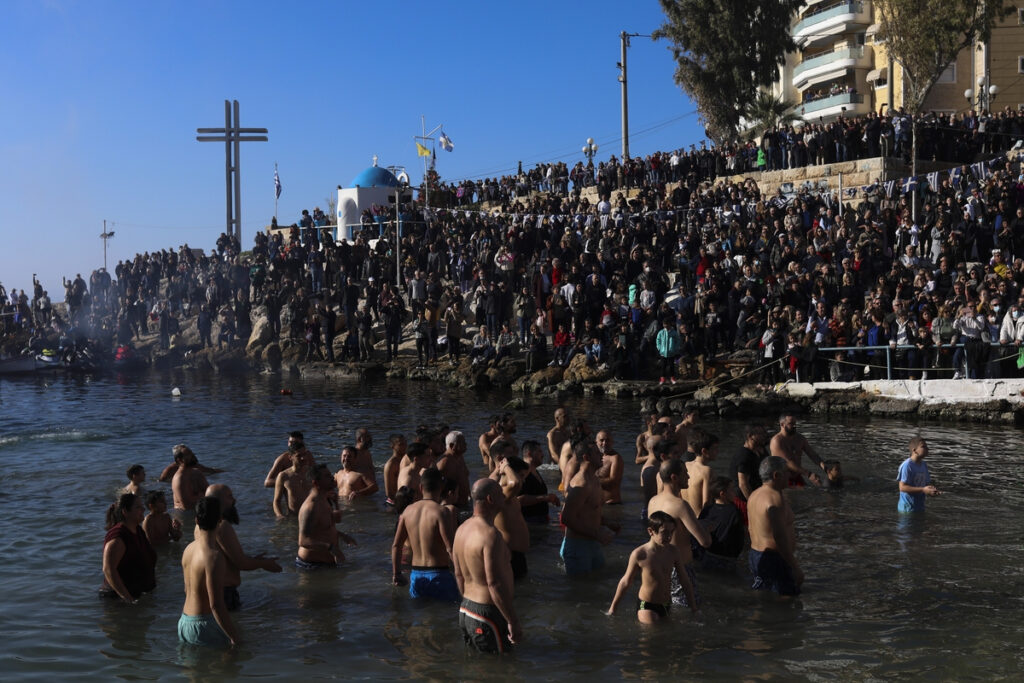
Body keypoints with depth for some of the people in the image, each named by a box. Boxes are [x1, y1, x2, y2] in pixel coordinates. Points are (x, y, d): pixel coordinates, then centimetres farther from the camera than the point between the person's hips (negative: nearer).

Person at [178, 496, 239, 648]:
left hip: (185, 622, 9)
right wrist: (234, 638, -18)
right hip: (204, 624, -9)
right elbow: (216, 605, -24)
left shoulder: (189, 548, 6)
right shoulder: (214, 556, -22)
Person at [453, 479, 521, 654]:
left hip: (466, 610, 9)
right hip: (488, 614, -9)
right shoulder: (490, 534, -22)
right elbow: (495, 583, -26)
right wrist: (513, 621, -21)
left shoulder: (462, 529, 7)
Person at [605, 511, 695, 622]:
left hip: (666, 605, 5)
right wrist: (612, 608, 2)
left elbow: (683, 577, 11)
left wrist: (692, 604, 18)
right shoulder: (639, 555, -16)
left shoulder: (673, 552, -4)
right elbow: (625, 582, -5)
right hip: (646, 606, -5)